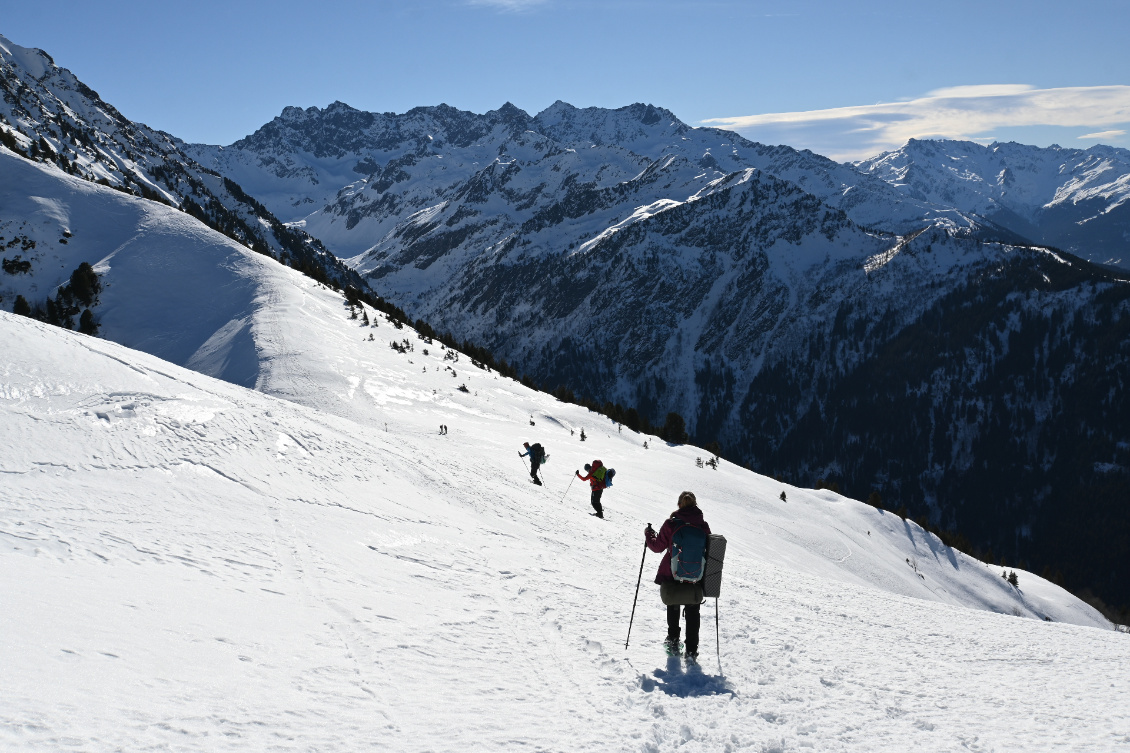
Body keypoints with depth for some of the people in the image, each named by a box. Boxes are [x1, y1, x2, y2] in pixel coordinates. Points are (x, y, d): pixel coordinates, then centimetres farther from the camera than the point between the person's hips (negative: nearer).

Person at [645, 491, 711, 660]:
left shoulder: (671, 524, -11)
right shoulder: (703, 526, -7)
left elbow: (658, 546, -5)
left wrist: (648, 534, 13)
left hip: (671, 575, -1)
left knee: (673, 607, 23)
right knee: (692, 611, 14)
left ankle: (673, 642, 24)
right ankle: (691, 650, 9)